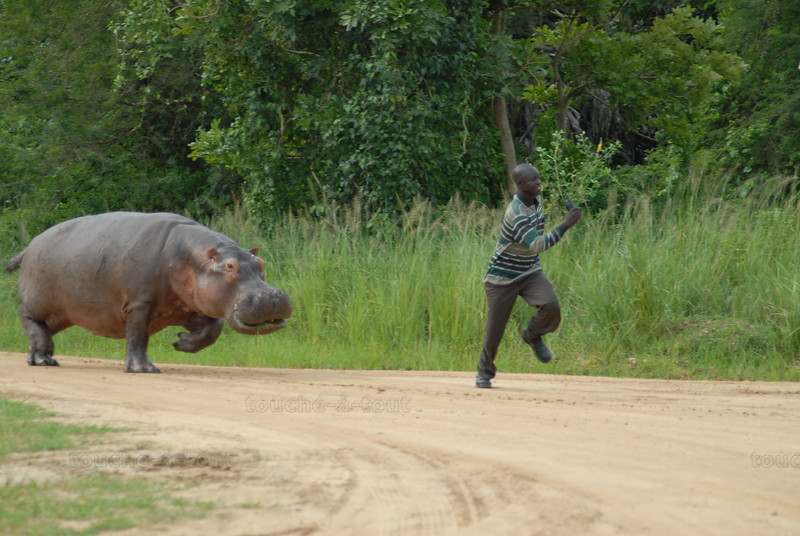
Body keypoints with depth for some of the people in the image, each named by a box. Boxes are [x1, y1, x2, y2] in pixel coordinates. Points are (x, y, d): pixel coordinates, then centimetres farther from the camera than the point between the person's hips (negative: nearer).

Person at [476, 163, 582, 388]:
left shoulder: (536, 198, -1)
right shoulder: (516, 213, -28)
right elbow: (536, 246, -38)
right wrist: (566, 225, -41)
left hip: (530, 272, 6)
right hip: (503, 277, -6)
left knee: (551, 306, -21)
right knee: (495, 328, 2)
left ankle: (532, 335, 9)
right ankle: (485, 371, 25)